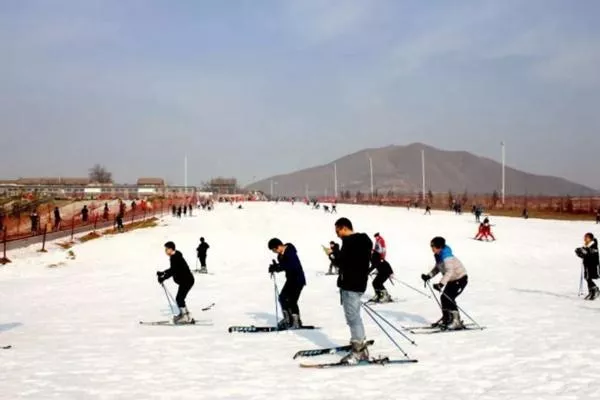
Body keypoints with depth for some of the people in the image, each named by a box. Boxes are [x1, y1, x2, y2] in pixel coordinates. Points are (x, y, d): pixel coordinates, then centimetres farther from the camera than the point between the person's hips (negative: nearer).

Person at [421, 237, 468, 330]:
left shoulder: (446, 256, -30)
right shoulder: (438, 255, -1)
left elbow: (449, 271, -40)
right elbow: (437, 268, 13)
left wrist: (441, 284, -49)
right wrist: (428, 276, 0)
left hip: (461, 278, -10)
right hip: (452, 279, 10)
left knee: (449, 298, -16)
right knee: (444, 297, 8)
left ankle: (456, 321, -9)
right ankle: (446, 319, 23)